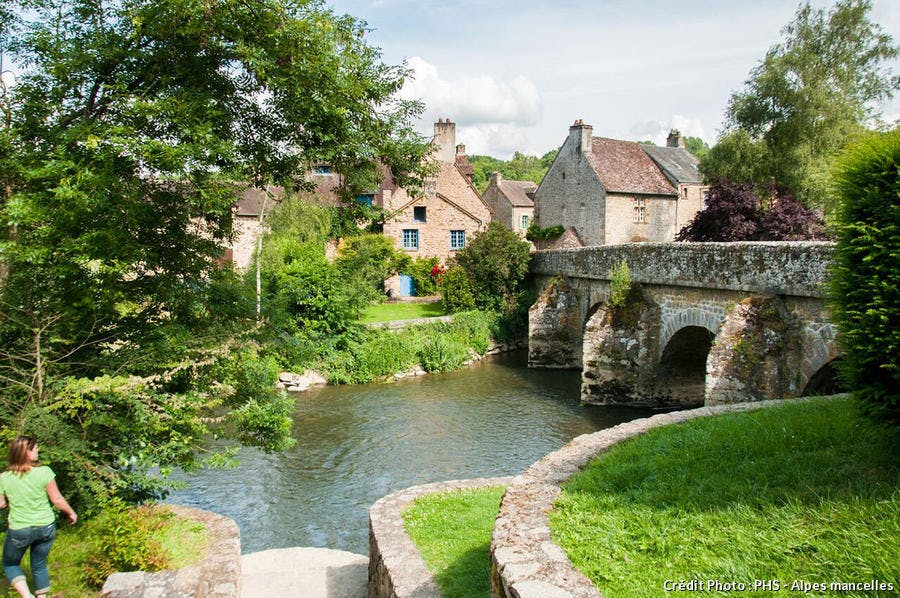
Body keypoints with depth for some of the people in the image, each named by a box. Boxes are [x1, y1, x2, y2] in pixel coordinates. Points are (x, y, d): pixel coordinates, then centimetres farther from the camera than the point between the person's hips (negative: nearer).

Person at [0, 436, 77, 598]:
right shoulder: (44, 471, -13)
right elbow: (56, 499, -7)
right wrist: (71, 513, 8)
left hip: (19, 531, -1)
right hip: (46, 527, 1)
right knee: (39, 565, 21)